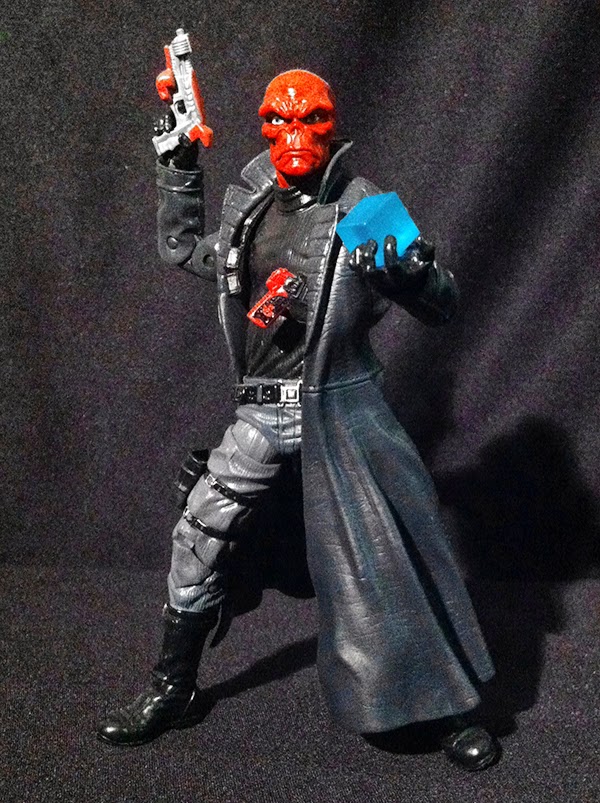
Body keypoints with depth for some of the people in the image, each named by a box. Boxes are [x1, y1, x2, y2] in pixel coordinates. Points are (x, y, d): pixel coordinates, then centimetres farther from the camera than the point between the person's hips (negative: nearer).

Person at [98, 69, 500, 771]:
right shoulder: (247, 210, 9)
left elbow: (441, 308, -5)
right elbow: (182, 249, 27)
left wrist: (411, 265, -27)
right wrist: (177, 166, 19)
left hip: (340, 406, -4)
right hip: (261, 414, 5)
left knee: (385, 557, 0)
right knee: (198, 541, 7)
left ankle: (451, 709, 18)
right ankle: (172, 693, 27)